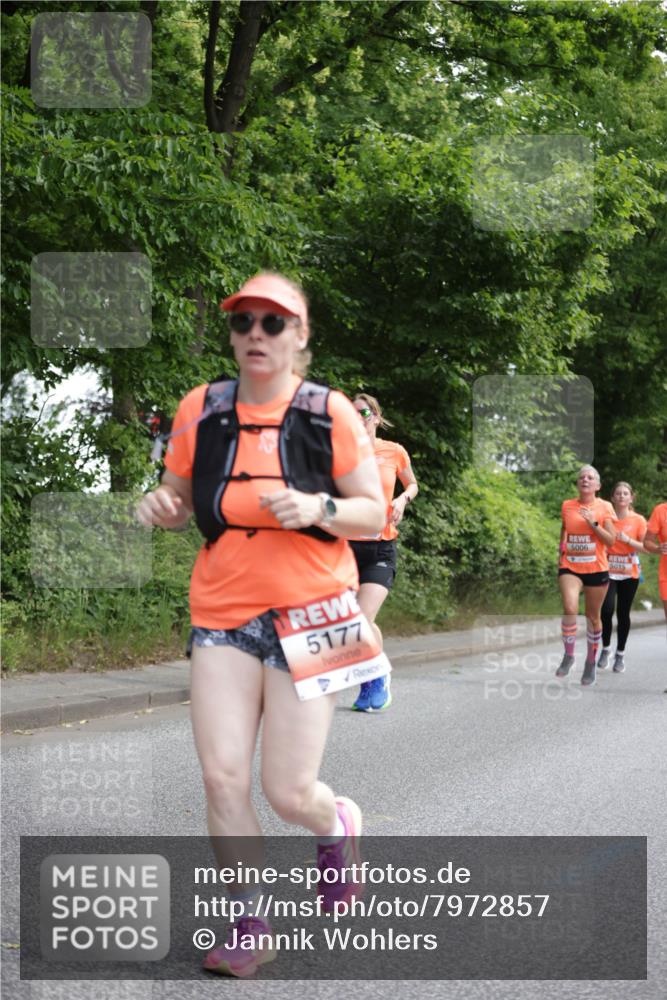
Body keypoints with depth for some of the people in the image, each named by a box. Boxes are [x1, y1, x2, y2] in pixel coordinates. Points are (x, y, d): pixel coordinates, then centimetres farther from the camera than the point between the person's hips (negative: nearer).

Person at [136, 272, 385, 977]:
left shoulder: (328, 411, -3)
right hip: (222, 612, 3)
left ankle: (336, 826, 34)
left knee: (288, 792, -3)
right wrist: (160, 505, -7)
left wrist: (318, 508, -20)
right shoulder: (201, 408, 5)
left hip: (310, 610, -2)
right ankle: (249, 926, 13)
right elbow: (180, 498, 16)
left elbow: (374, 513, -1)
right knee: (222, 778, -6)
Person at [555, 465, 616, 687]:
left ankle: (591, 662, 29)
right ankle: (568, 655, -6)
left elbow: (611, 541, -7)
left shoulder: (604, 507, -2)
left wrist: (593, 524, -19)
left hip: (597, 569, 0)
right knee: (570, 609, -24)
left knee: (593, 617, 10)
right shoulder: (567, 506, 4)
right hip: (570, 567, 1)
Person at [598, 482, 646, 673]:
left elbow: (644, 548, -1)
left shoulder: (638, 520, 1)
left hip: (629, 573, 0)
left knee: (623, 613, 3)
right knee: (606, 610, -14)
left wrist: (628, 539, -15)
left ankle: (620, 654, 16)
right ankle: (605, 648, 6)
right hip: (608, 571, 0)